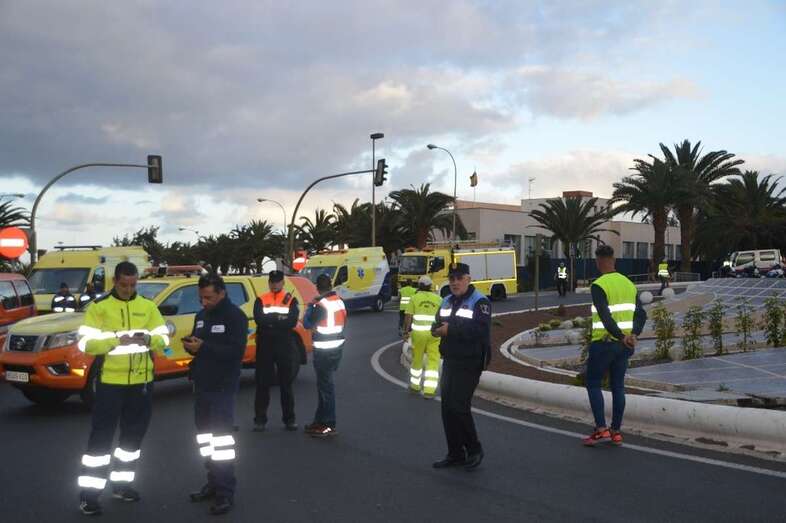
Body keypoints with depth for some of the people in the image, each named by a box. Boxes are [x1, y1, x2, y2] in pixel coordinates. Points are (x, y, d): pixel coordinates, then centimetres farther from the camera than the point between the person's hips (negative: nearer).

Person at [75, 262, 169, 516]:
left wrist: (149, 339, -16)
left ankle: (122, 483, 29)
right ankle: (89, 492, 4)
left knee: (133, 435, 13)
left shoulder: (148, 306, 6)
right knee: (101, 437, -2)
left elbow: (164, 338, 5)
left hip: (141, 381, 4)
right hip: (110, 381, -4)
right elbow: (85, 342, -11)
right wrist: (116, 340, -24)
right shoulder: (99, 306, -4)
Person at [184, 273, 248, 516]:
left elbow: (236, 351, -21)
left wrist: (203, 347, -26)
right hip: (201, 386, 8)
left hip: (222, 388, -8)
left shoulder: (235, 316, -11)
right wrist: (191, 345, -3)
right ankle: (213, 483, 23)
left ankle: (225, 492, -2)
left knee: (221, 437, -8)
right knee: (205, 436, 12)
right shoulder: (202, 315, 13)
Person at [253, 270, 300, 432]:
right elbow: (259, 319, -13)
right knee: (263, 383, 3)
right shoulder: (261, 300, 5)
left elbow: (292, 322, -12)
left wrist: (270, 320, -12)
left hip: (285, 347, 0)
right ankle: (260, 419, 10)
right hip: (265, 347, 0)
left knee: (286, 384, 7)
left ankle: (289, 419, 15)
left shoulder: (291, 300, 4)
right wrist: (280, 318, -14)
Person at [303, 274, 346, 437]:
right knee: (324, 383, 17)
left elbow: (307, 324, -11)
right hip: (337, 345, 8)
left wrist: (310, 306, 1)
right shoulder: (340, 301, 7)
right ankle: (321, 420, 26)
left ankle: (329, 425, -1)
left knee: (325, 385, -4)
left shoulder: (320, 304, -18)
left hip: (324, 350, -8)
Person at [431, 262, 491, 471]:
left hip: (469, 364, -8)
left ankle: (474, 450, 7)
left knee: (459, 407, -11)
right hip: (449, 361, 8)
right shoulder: (447, 301, 15)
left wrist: (450, 330, -20)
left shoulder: (480, 302, -10)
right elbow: (435, 327, 15)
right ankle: (455, 454, 20)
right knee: (447, 408, 9)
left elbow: (480, 331, -24)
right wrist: (439, 329, -10)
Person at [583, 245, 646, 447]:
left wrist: (622, 338, -24)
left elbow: (605, 317, -24)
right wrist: (633, 336, -9)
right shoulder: (629, 284, 10)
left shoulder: (598, 286, -13)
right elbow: (641, 315, 4)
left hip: (604, 343, -6)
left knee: (593, 384, 7)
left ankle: (601, 430, 0)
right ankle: (616, 432, 17)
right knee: (617, 386, 13)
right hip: (624, 346, 6)